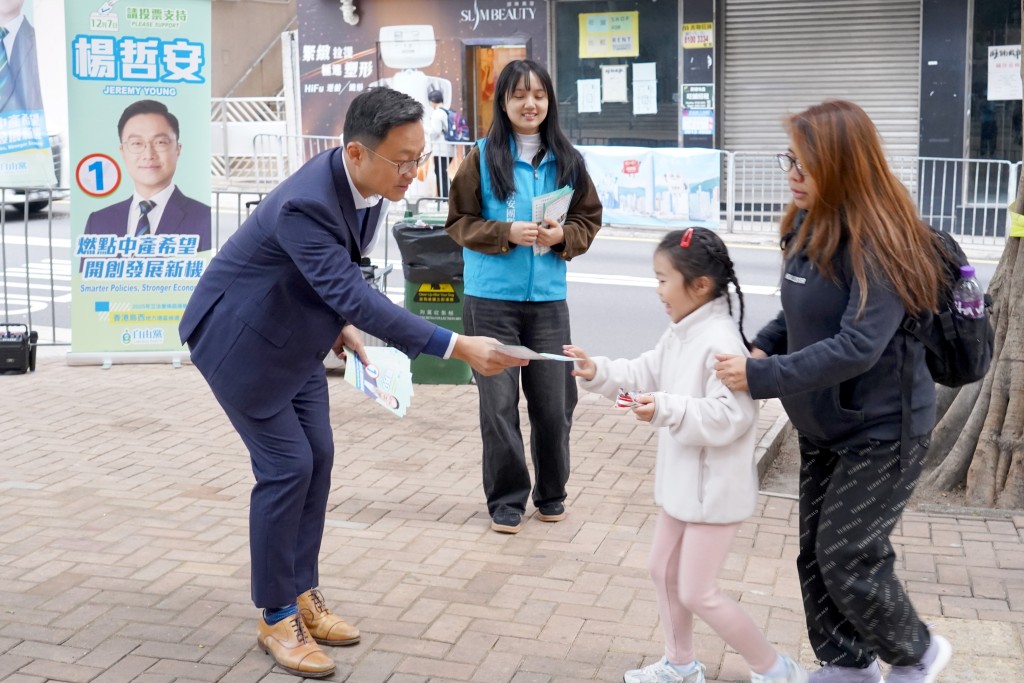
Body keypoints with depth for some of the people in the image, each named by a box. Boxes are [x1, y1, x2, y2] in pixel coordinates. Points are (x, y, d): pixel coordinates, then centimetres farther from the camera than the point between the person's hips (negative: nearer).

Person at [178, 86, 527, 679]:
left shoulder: (368, 186, -9)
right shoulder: (306, 204, -36)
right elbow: (354, 295, -42)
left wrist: (340, 324, -1)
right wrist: (457, 347, -46)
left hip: (295, 337, 8)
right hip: (241, 341, -8)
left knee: (318, 458, 8)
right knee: (287, 466, -8)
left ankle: (303, 593, 23)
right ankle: (276, 617, 8)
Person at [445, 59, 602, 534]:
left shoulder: (566, 160, 5)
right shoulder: (483, 157, -3)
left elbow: (589, 218, 10)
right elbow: (459, 222, -1)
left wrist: (563, 236, -10)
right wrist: (507, 232, -16)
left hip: (548, 299, 2)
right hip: (491, 299, -2)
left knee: (553, 402, 7)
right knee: (499, 402, 3)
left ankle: (551, 493, 26)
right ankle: (506, 500, 17)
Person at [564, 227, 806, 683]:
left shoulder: (720, 342, -26)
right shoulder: (680, 334, 5)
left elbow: (730, 417, -31)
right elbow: (646, 375, 14)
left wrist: (666, 410, -37)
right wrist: (597, 373, 1)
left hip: (715, 489, -10)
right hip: (684, 482, 10)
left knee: (697, 593, -2)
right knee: (663, 570, 20)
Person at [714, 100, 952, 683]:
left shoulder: (880, 242, -24)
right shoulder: (810, 227, 2)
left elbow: (858, 346, -30)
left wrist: (764, 377, -29)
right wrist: (763, 347, -6)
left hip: (883, 429, -8)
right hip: (823, 425, 8)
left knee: (847, 558, -2)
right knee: (816, 554, 14)